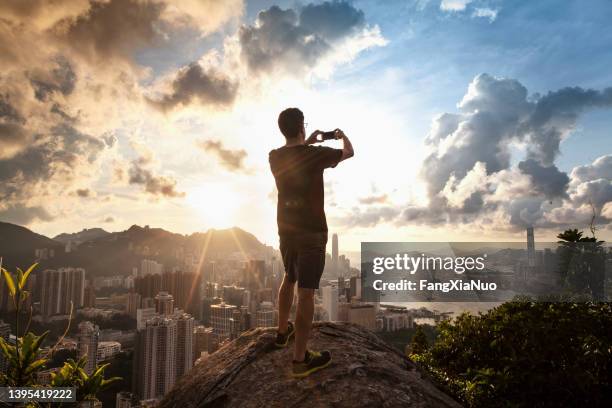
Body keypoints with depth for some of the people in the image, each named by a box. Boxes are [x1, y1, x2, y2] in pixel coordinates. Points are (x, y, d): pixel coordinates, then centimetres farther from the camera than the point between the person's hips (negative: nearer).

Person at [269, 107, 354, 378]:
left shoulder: (275, 157, 0)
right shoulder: (315, 154, -15)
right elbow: (349, 152, 3)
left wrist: (308, 142, 30)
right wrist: (342, 135, 22)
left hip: (286, 229, 6)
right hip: (312, 231, -6)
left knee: (289, 278, 26)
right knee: (306, 292, -4)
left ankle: (283, 331, 41)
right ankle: (300, 359, 1)